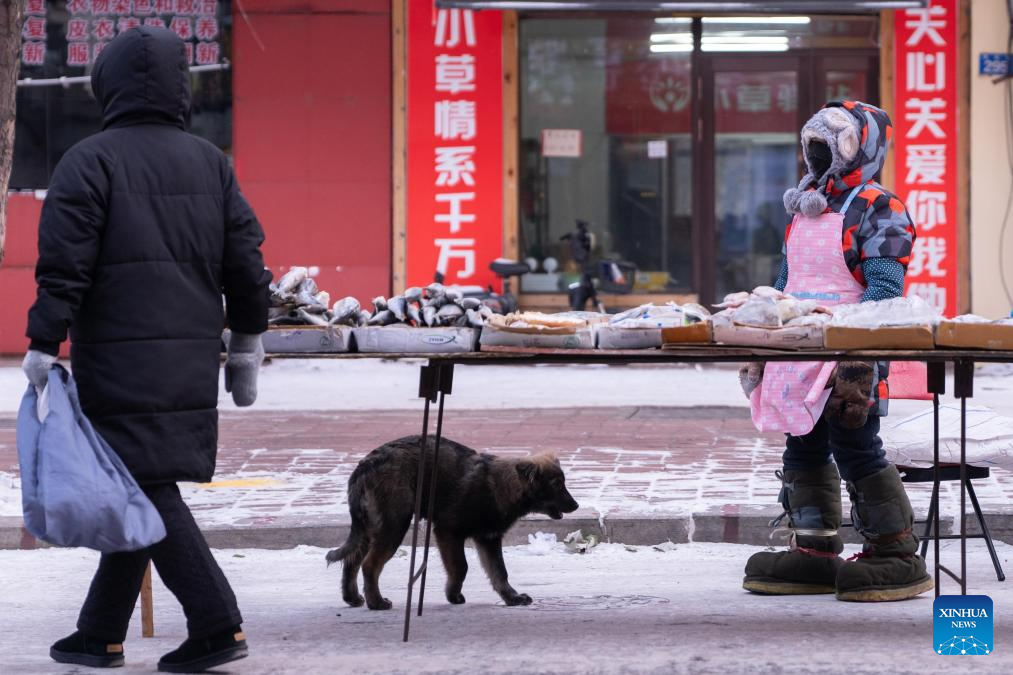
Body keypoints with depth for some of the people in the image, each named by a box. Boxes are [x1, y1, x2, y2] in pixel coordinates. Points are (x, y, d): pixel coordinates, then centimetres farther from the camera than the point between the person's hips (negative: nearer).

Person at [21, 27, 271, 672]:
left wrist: (44, 347, -8)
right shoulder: (210, 163, 10)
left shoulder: (90, 162, -6)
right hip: (192, 362, 6)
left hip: (118, 363, -6)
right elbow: (246, 262, 10)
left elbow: (64, 263, -12)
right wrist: (247, 348, 19)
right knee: (142, 491, 12)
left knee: (145, 488, -5)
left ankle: (217, 623, -14)